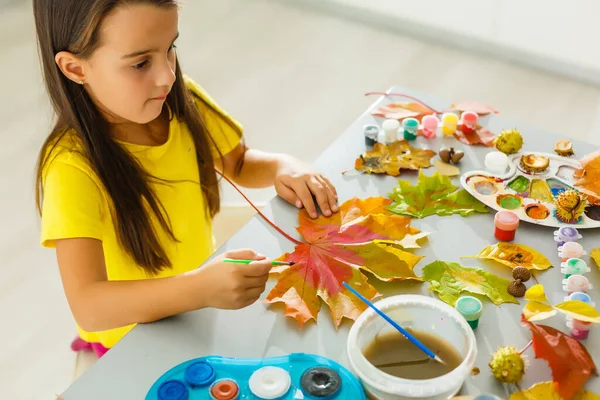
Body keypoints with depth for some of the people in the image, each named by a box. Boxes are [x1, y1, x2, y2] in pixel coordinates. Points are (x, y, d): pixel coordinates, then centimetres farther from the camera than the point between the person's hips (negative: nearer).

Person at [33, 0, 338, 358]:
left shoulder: (183, 103, -9)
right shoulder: (73, 167, -27)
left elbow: (239, 164, 10)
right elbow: (88, 306, -34)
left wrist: (283, 167, -13)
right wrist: (200, 289, -48)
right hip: (132, 342, -4)